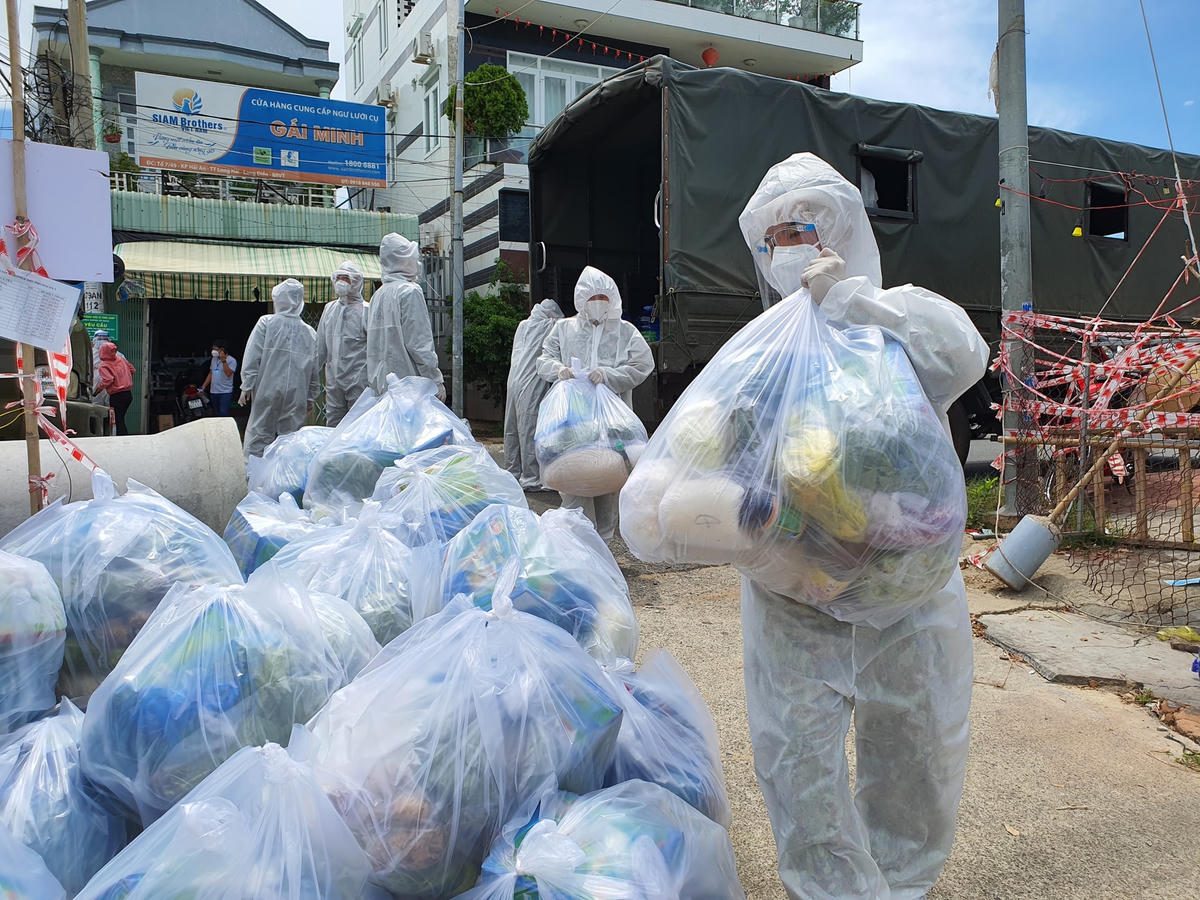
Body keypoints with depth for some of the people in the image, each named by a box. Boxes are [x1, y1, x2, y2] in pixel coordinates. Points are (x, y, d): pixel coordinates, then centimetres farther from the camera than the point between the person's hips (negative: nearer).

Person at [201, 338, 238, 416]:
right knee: (215, 415, 9)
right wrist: (203, 386, 14)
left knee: (223, 414, -17)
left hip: (225, 392, -7)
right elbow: (210, 373, 20)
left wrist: (223, 360, -21)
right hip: (213, 392, 7)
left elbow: (228, 373, -20)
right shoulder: (214, 359, 15)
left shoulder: (231, 360, -7)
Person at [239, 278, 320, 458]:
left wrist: (247, 387, 0)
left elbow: (252, 358, -7)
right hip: (296, 396, 2)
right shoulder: (310, 332, 4)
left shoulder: (266, 323, -5)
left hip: (267, 391, -2)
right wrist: (310, 397, 15)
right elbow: (314, 370, 7)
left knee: (259, 438, 4)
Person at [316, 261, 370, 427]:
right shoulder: (329, 309, 13)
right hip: (333, 380, 6)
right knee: (333, 426, 10)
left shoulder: (366, 310, -5)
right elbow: (320, 346, 19)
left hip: (359, 381, -6)